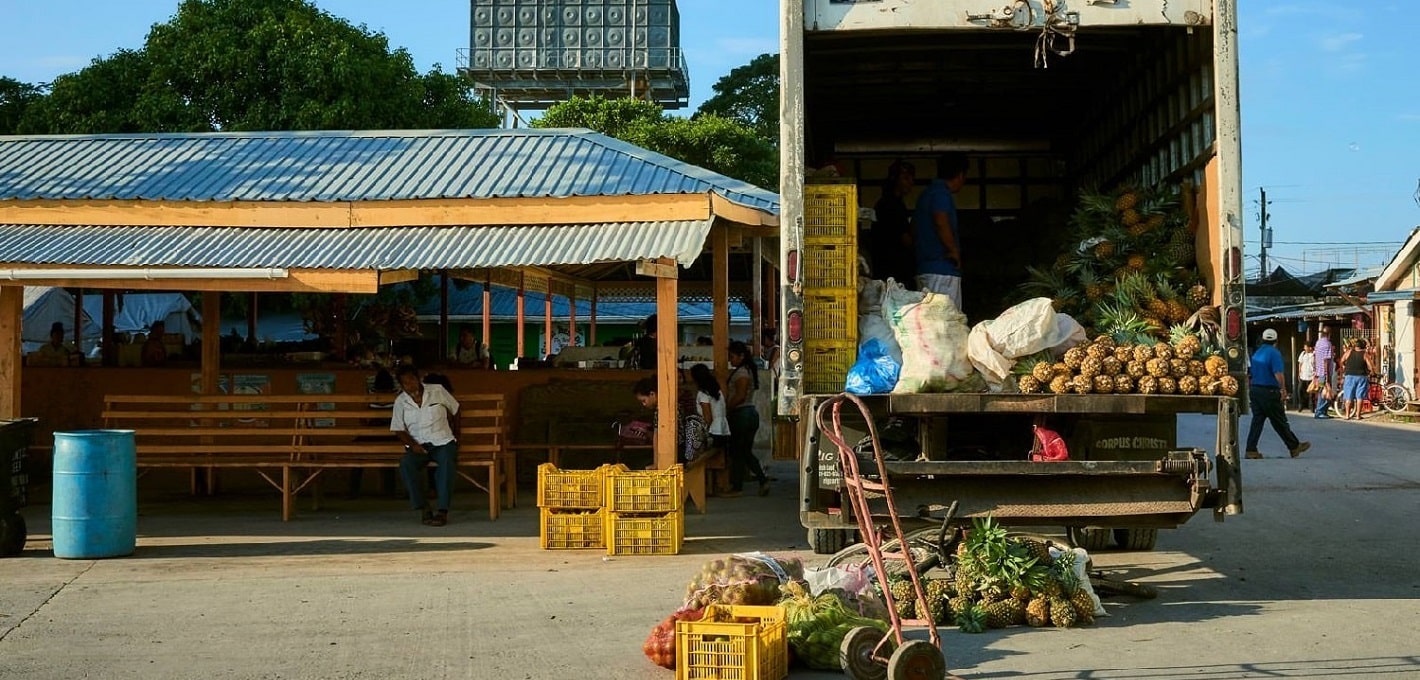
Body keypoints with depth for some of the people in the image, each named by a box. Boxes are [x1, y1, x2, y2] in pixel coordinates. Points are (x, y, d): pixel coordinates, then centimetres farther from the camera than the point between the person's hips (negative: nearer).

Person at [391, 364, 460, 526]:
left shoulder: (437, 391, 3)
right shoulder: (400, 402, 6)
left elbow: (455, 410, 16)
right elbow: (398, 430, 6)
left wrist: (455, 435, 17)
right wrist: (412, 445, -11)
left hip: (443, 442, -1)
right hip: (418, 446, 1)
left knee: (447, 461, -36)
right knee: (406, 464, -33)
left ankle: (442, 510, -36)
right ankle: (422, 508, -26)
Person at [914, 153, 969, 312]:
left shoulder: (928, 193, 20)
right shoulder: (941, 193, -10)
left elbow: (914, 230, 26)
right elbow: (941, 223, -27)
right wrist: (954, 251, -15)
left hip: (924, 267, 10)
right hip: (943, 269, -10)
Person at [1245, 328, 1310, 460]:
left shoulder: (1256, 353, 12)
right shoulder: (1274, 353, -11)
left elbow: (1249, 373, 15)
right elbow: (1278, 374, -20)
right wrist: (1283, 390, -15)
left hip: (1254, 390, 7)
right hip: (1269, 391, -7)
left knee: (1257, 420, 6)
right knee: (1279, 421, 2)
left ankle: (1251, 450, -1)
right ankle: (1294, 446, 15)